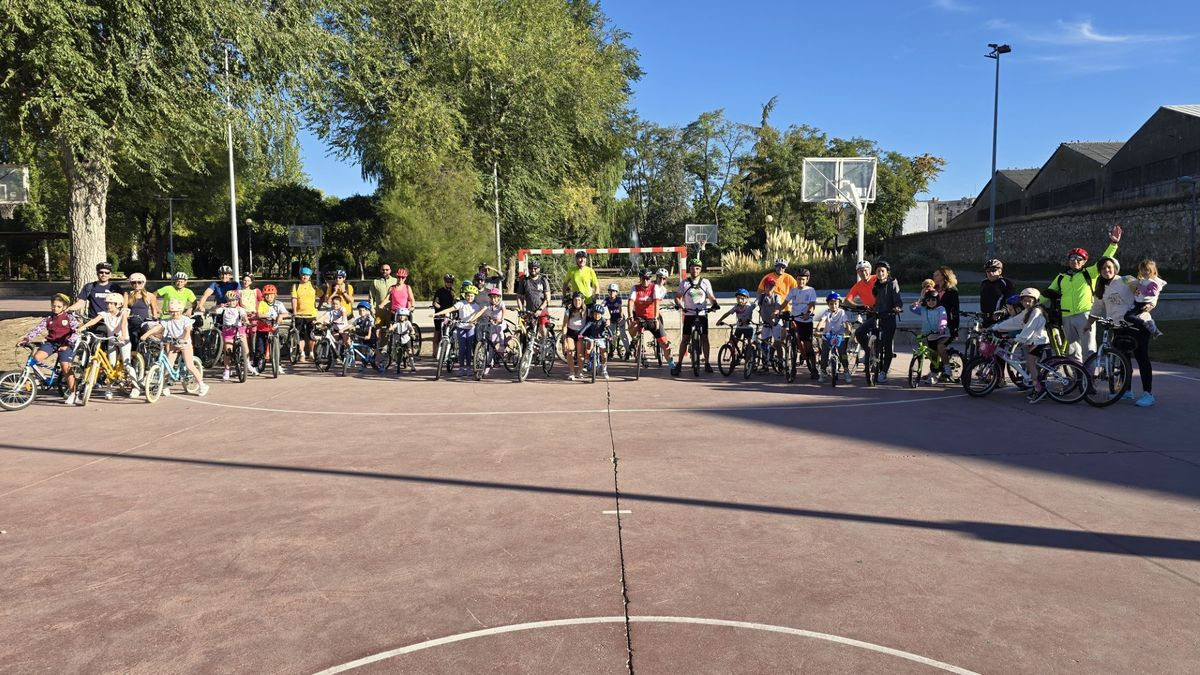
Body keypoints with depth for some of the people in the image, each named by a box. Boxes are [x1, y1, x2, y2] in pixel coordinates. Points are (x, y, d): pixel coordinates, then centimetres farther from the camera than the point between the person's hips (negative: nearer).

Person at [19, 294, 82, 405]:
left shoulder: (70, 317, 0)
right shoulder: (48, 318, 11)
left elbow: (77, 332, -8)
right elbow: (37, 329, 3)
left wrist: (68, 343, -18)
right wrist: (26, 339, -12)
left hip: (65, 344, -4)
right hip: (51, 342, 5)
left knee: (66, 367, -13)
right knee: (36, 357, -21)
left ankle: (72, 393, -2)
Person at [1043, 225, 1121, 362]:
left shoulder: (1089, 273, 8)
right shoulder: (1061, 277, 17)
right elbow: (1048, 294, 20)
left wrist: (1113, 244, -15)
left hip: (1085, 315, -4)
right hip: (1067, 318, 4)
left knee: (1088, 350, -10)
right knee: (1073, 351, 9)